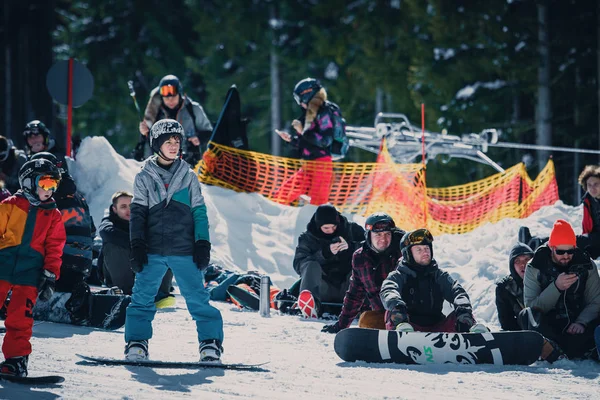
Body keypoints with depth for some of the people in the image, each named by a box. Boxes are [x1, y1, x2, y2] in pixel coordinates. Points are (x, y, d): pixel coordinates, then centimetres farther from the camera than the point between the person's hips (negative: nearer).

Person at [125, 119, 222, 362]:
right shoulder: (145, 177, 8)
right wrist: (137, 246, -5)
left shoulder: (188, 177, 10)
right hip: (152, 250, 0)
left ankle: (211, 343, -1)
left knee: (198, 298, -4)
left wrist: (202, 244, 0)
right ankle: (136, 344, 1)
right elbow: (137, 214, 5)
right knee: (142, 297, -4)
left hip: (184, 251, 0)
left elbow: (199, 212, 9)